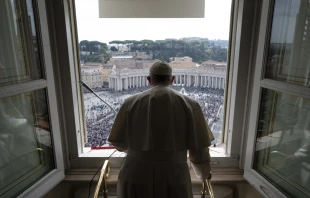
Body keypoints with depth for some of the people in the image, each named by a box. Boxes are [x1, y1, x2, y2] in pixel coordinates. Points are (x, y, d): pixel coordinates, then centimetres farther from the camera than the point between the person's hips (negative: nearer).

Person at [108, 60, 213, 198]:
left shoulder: (131, 103, -2)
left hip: (136, 176, 1)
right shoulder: (189, 105, -4)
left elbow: (119, 143, 4)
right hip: (173, 177, 0)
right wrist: (203, 174, 16)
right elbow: (199, 150, -3)